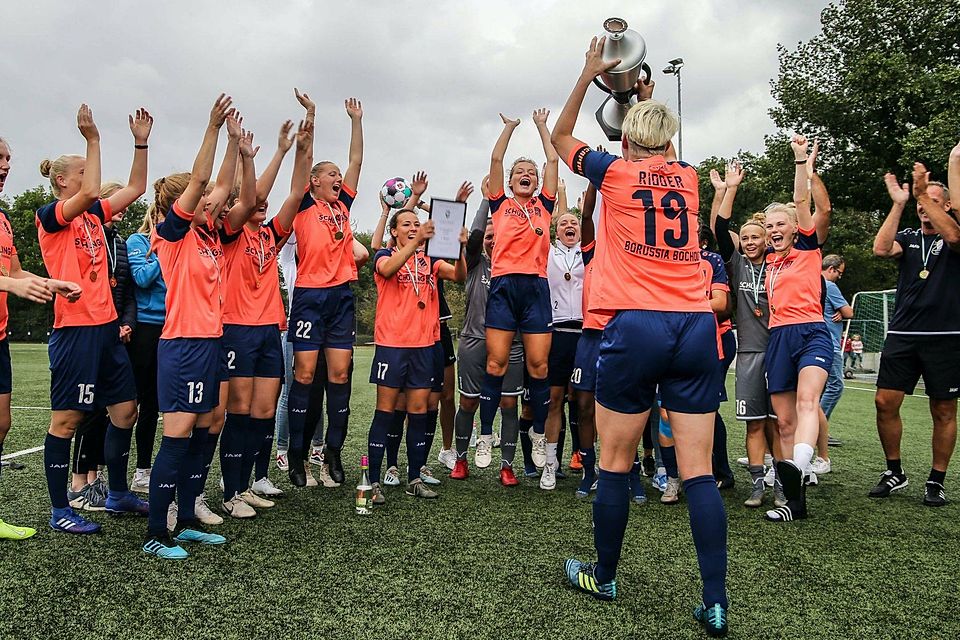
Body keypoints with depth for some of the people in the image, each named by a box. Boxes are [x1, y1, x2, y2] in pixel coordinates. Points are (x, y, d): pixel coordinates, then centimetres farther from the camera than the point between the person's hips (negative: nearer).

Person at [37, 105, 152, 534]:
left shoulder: (93, 215, 15)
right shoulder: (50, 216, -5)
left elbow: (134, 189, 16)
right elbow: (90, 193, -23)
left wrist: (141, 142, 9)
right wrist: (93, 139, -18)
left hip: (106, 326, 8)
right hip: (74, 328, -8)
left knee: (125, 409, 11)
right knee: (66, 418, 0)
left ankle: (118, 494, 24)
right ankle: (60, 511, 10)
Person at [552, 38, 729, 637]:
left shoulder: (615, 172, 5)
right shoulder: (689, 176, 16)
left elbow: (561, 137, 24)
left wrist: (590, 73, 27)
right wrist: (643, 94, 43)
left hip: (636, 327, -4)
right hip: (697, 327, 4)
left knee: (615, 463, 9)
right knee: (699, 470, 5)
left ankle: (603, 577, 24)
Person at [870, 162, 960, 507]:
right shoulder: (908, 237, 12)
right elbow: (881, 248, -9)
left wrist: (923, 193, -20)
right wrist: (899, 203, -11)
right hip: (902, 333, 2)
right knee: (885, 402, -3)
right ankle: (894, 472, 14)